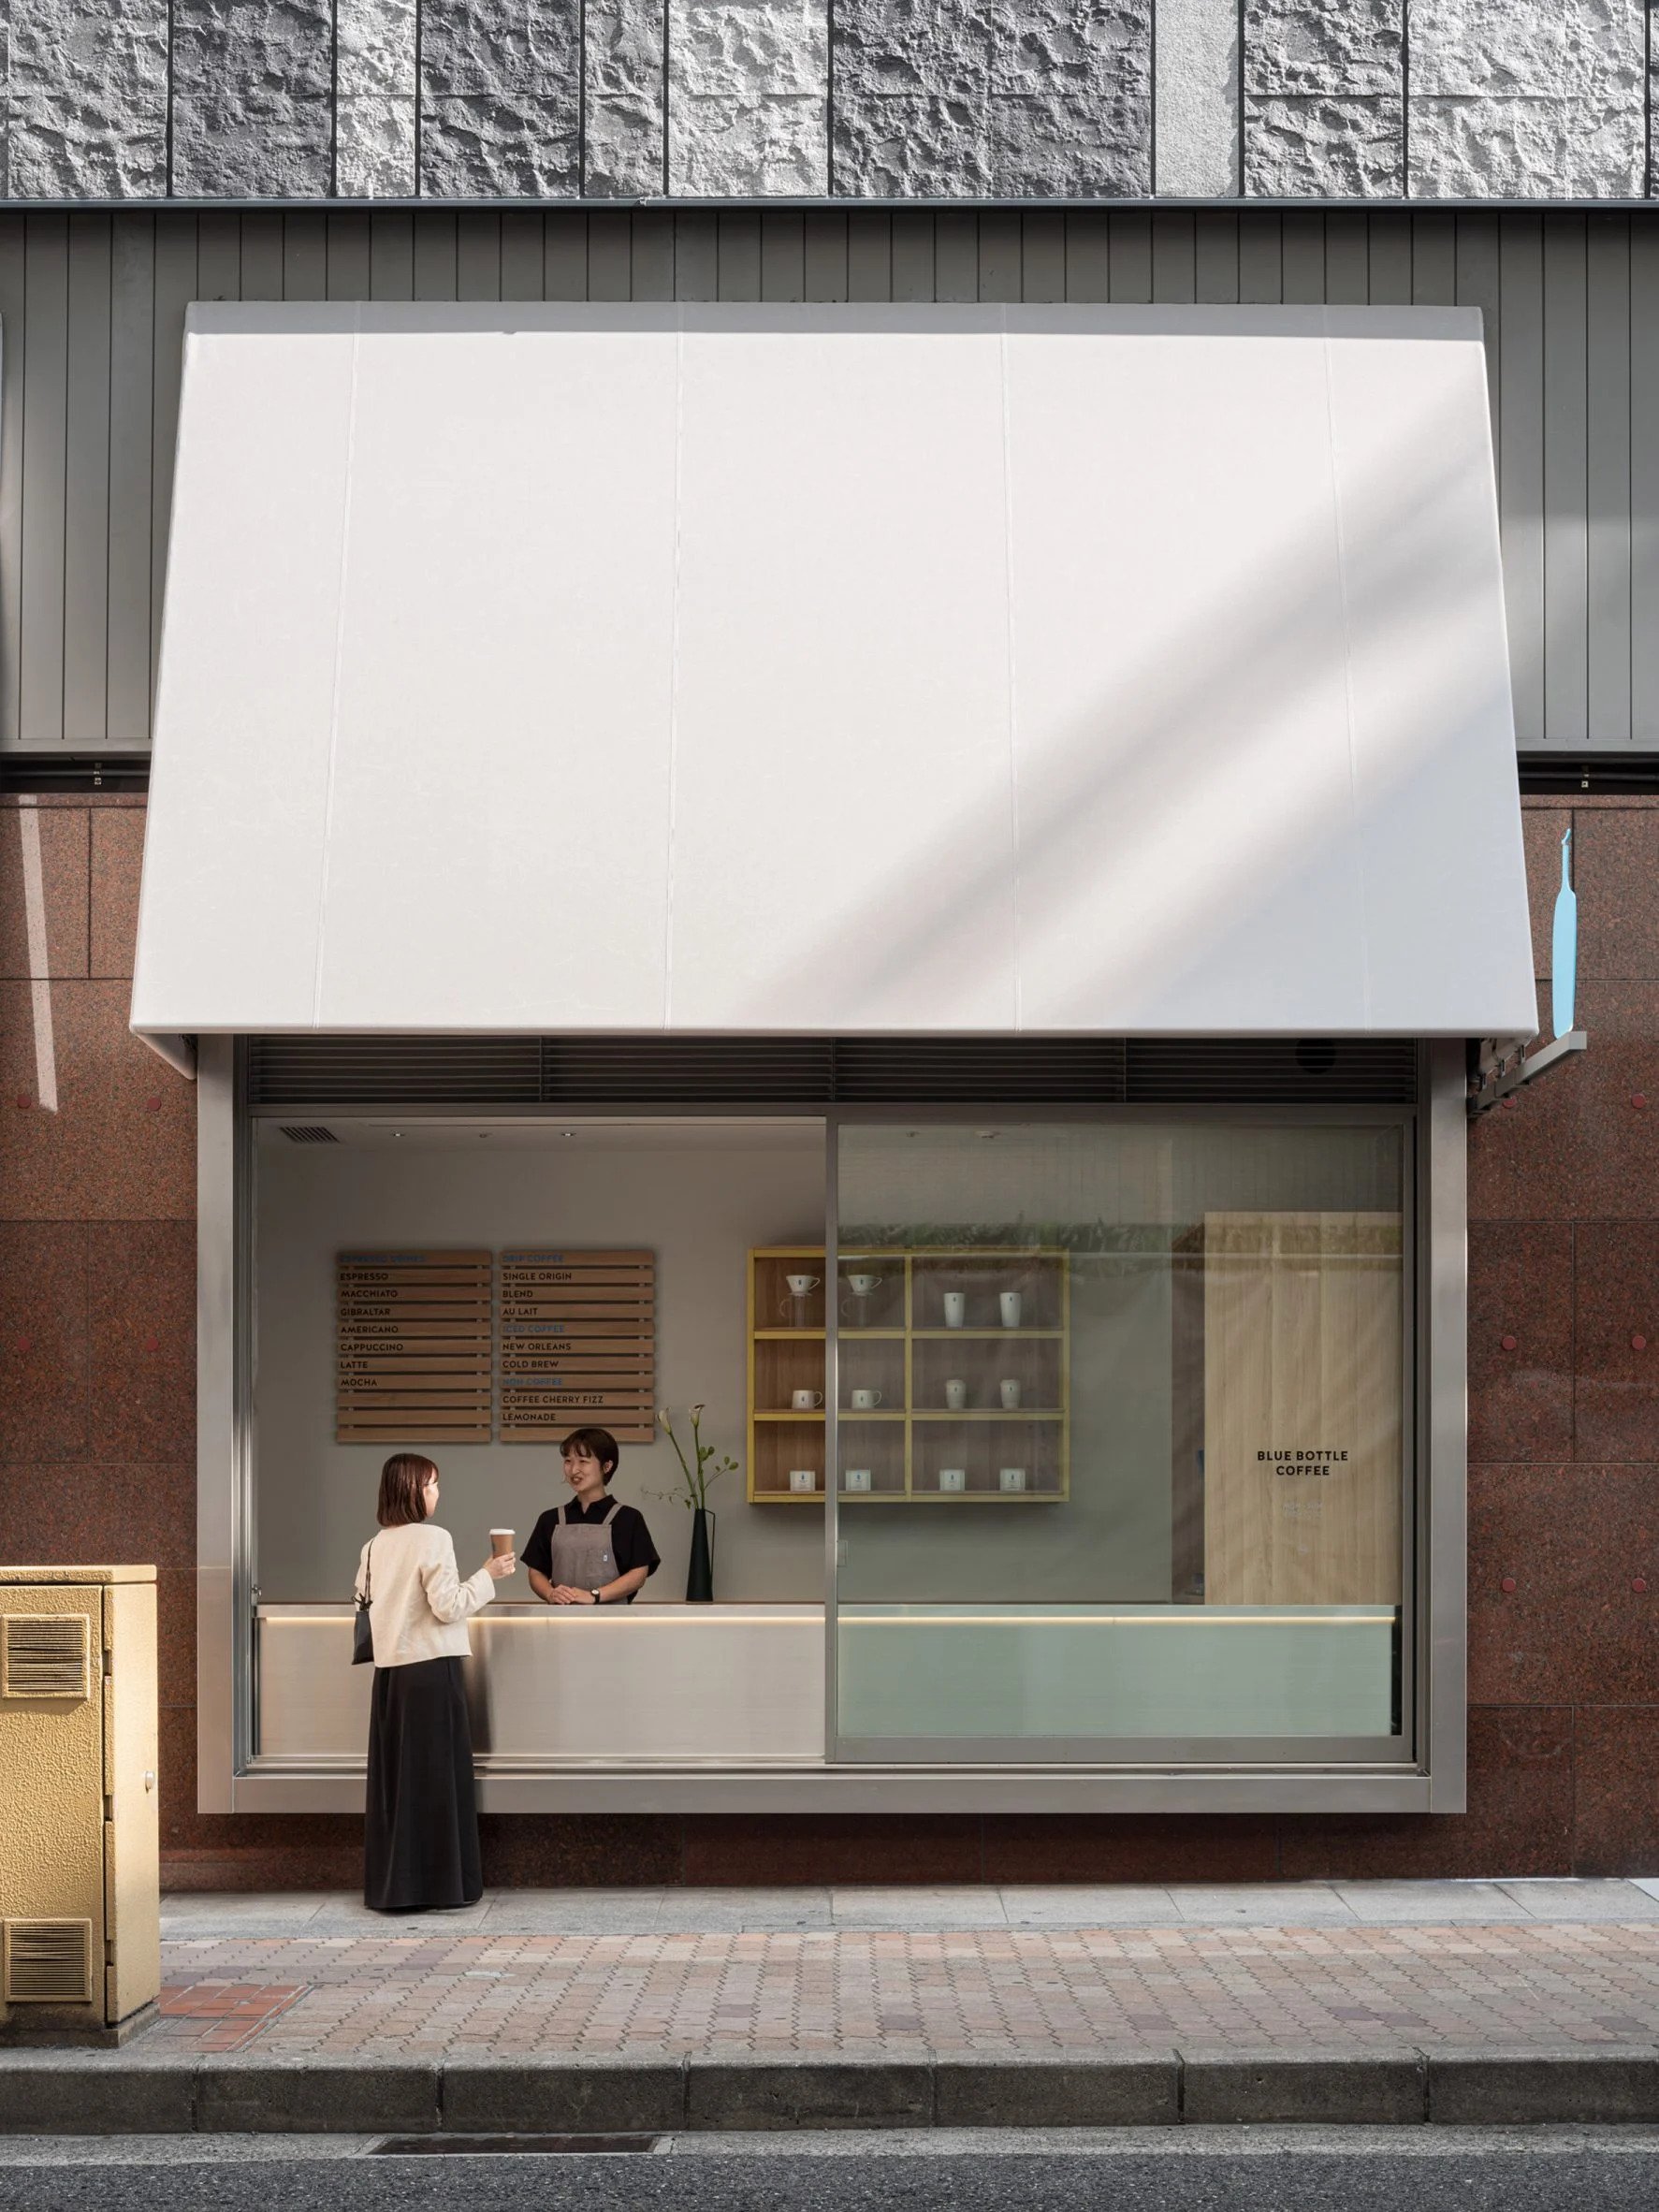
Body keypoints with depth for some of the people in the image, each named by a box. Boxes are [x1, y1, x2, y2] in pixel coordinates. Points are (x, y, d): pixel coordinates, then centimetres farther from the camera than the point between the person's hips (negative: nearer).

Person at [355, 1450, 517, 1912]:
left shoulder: (375, 1546, 9)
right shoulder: (432, 1539, -11)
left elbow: (365, 1600, 13)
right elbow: (448, 1606, -14)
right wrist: (487, 1575, -3)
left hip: (389, 1670, 6)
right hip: (431, 1667, -6)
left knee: (394, 1774, 9)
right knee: (436, 1774, 0)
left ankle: (390, 1885, 12)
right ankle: (437, 1885, 2)